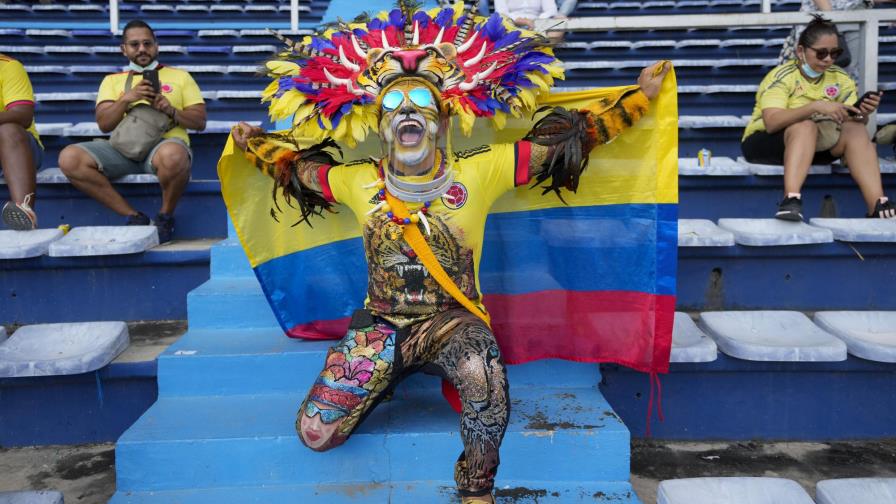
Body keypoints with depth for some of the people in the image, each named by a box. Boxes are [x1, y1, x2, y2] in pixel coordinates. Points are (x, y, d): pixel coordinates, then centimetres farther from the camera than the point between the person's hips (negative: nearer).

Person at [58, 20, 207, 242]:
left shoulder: (180, 76, 20)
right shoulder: (112, 80, 24)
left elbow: (200, 122, 12)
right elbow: (104, 124, 10)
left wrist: (171, 110, -6)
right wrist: (127, 99, -6)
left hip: (165, 143, -3)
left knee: (172, 155, -42)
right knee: (69, 158, -25)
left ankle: (165, 216, -12)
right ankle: (133, 216, -16)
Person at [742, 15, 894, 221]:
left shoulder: (840, 78, 3)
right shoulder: (782, 76, -13)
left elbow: (853, 122, -5)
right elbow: (771, 122, -29)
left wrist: (863, 114, -27)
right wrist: (815, 106, -37)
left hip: (815, 146, 5)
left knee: (856, 131, -20)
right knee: (806, 126, -33)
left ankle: (877, 205, -33)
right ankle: (791, 200, -49)